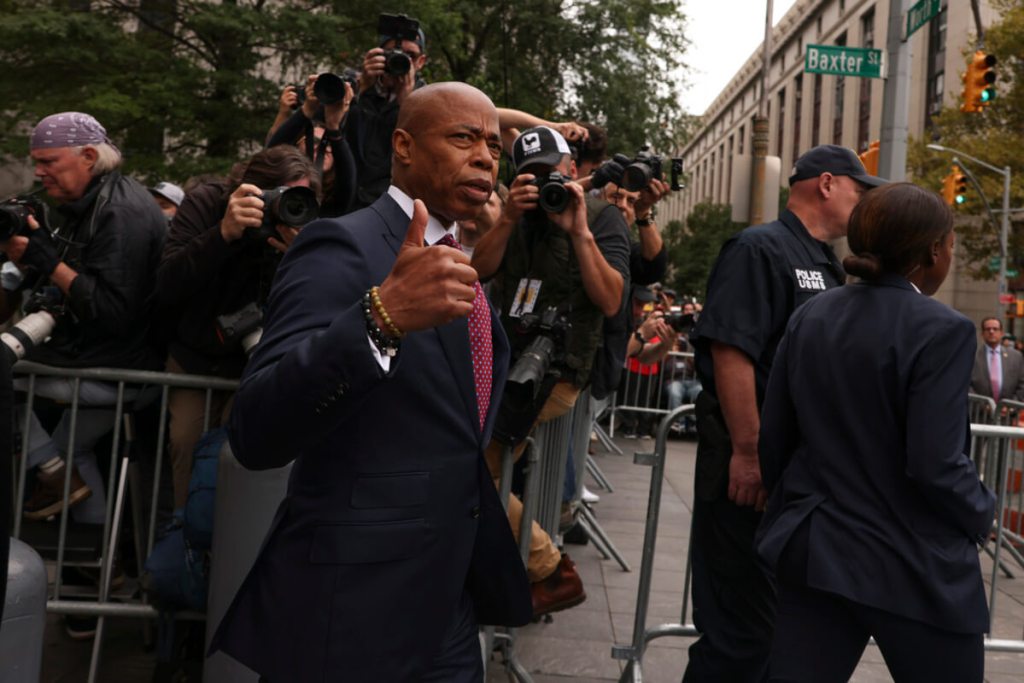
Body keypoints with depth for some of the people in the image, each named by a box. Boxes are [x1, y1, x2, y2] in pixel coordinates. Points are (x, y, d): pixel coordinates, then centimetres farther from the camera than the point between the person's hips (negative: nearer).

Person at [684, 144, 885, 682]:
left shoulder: (827, 267, 17)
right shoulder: (761, 249, -11)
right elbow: (730, 351, -21)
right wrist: (748, 452, -24)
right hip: (753, 465, -9)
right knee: (743, 626, -2)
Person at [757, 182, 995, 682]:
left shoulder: (809, 316, 2)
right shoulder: (940, 330, -16)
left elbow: (773, 435, 5)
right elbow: (936, 465, -20)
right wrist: (981, 515, 0)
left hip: (814, 549, 5)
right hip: (913, 567, -5)